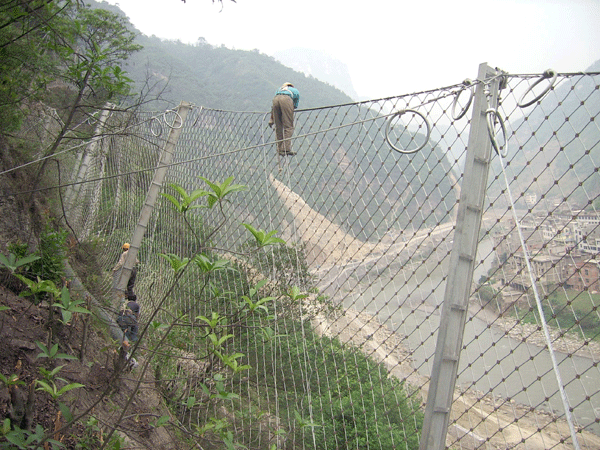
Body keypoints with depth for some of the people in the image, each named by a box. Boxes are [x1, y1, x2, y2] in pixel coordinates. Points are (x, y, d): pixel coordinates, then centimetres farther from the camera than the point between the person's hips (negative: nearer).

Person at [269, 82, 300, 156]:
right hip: (286, 99, -3)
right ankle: (287, 149, -14)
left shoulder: (279, 89, 41)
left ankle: (280, 149, 5)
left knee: (278, 127, 8)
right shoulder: (296, 91, 36)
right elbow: (295, 106, 31)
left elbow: (273, 107, 32)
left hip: (275, 99, 3)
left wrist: (271, 119, 30)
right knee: (288, 126, -4)